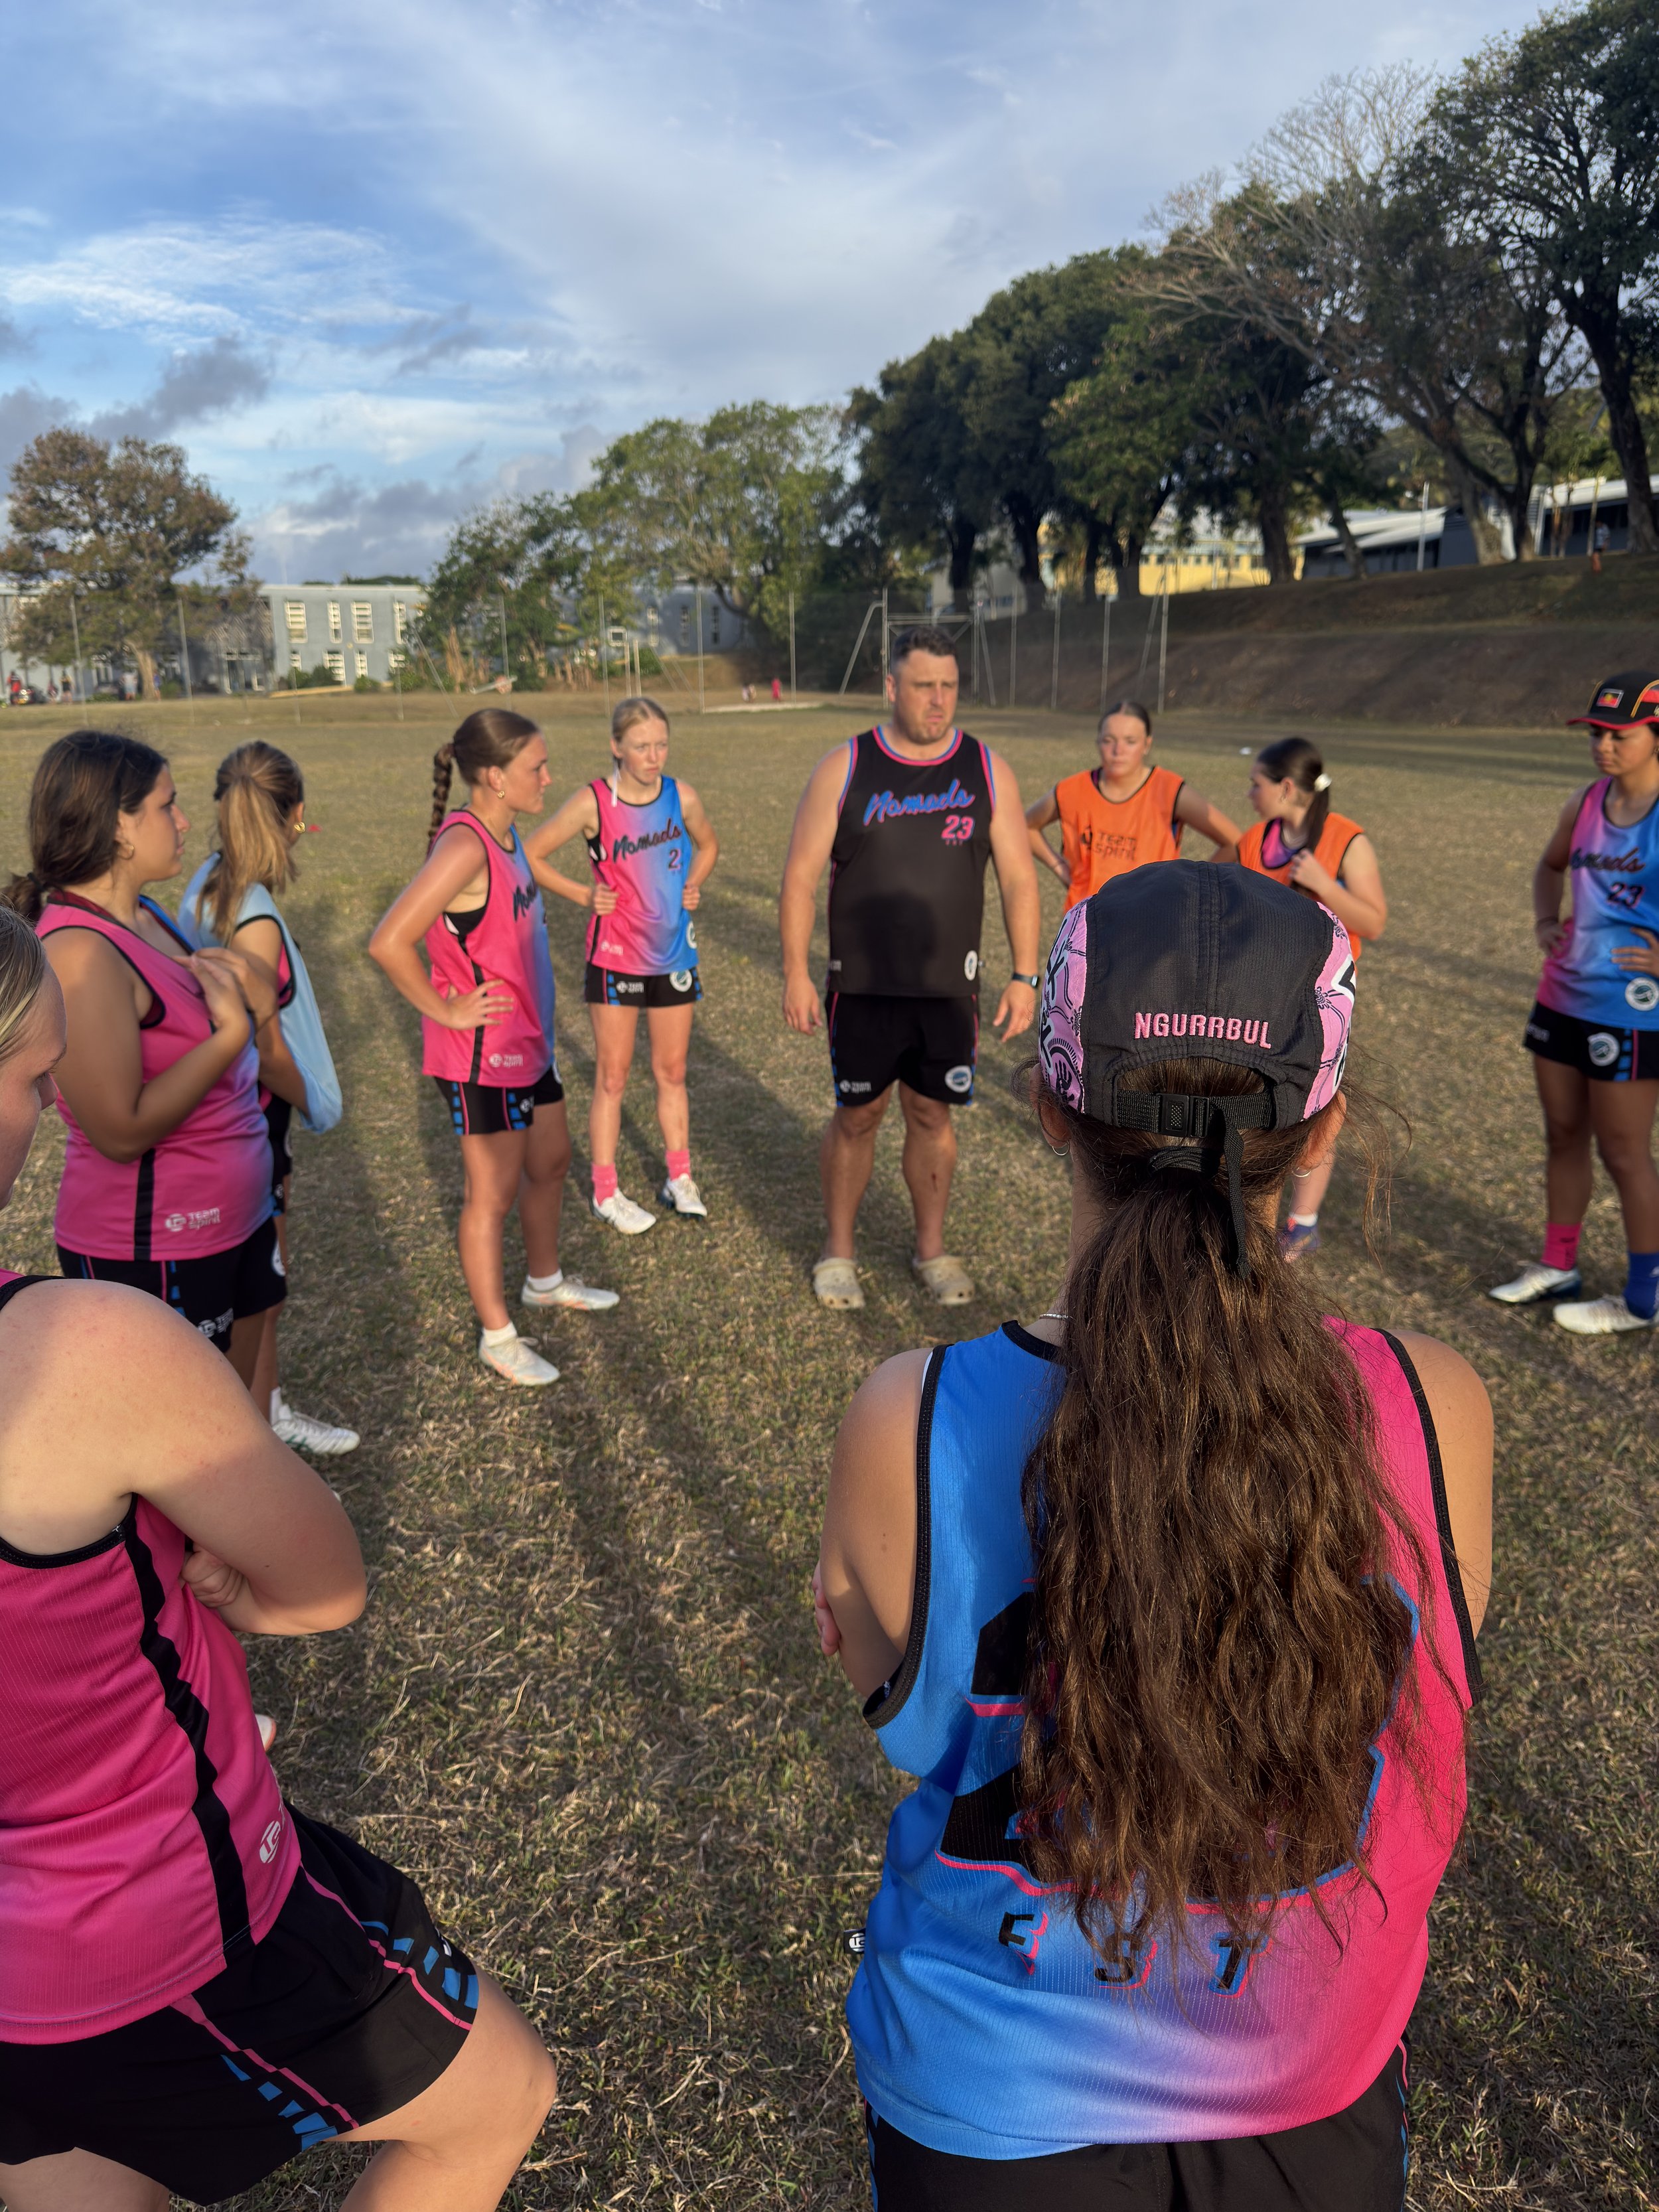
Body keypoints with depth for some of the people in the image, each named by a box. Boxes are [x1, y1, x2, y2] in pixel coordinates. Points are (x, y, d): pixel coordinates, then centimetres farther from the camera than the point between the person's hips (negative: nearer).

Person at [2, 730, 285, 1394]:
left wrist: (243, 997, -4)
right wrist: (232, 1030, -21)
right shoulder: (80, 950, -23)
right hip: (152, 1251, -8)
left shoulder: (143, 917, 6)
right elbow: (121, 1130, -26)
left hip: (232, 1216, 9)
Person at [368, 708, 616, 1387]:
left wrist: (537, 1020, 14)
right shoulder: (464, 845, -25)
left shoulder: (506, 833, 4)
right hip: (482, 1055, -9)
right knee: (494, 1193, 5)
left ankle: (545, 1280, 46)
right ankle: (497, 1335, 22)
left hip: (528, 1039, 9)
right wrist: (445, 1009, -20)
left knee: (551, 1162, 23)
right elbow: (388, 942, -32)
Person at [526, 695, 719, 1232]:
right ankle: (606, 1192, 16)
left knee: (672, 1072, 14)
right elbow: (530, 856, -7)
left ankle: (679, 1177, 27)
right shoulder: (593, 801, -14)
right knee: (612, 1077, 5)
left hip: (674, 955, 3)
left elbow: (707, 846, 17)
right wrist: (583, 895, -12)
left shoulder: (681, 797, -3)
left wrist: (692, 887, 0)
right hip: (615, 958, -3)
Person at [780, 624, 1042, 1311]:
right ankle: (838, 1248, 25)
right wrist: (796, 973, -8)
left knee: (933, 1116, 12)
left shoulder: (987, 771, 1)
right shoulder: (844, 769, -4)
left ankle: (932, 1249, 29)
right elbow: (800, 875, -3)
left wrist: (1024, 975, -2)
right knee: (857, 1117, 7)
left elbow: (1018, 878, 4)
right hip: (863, 989, -1)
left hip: (950, 989, 2)